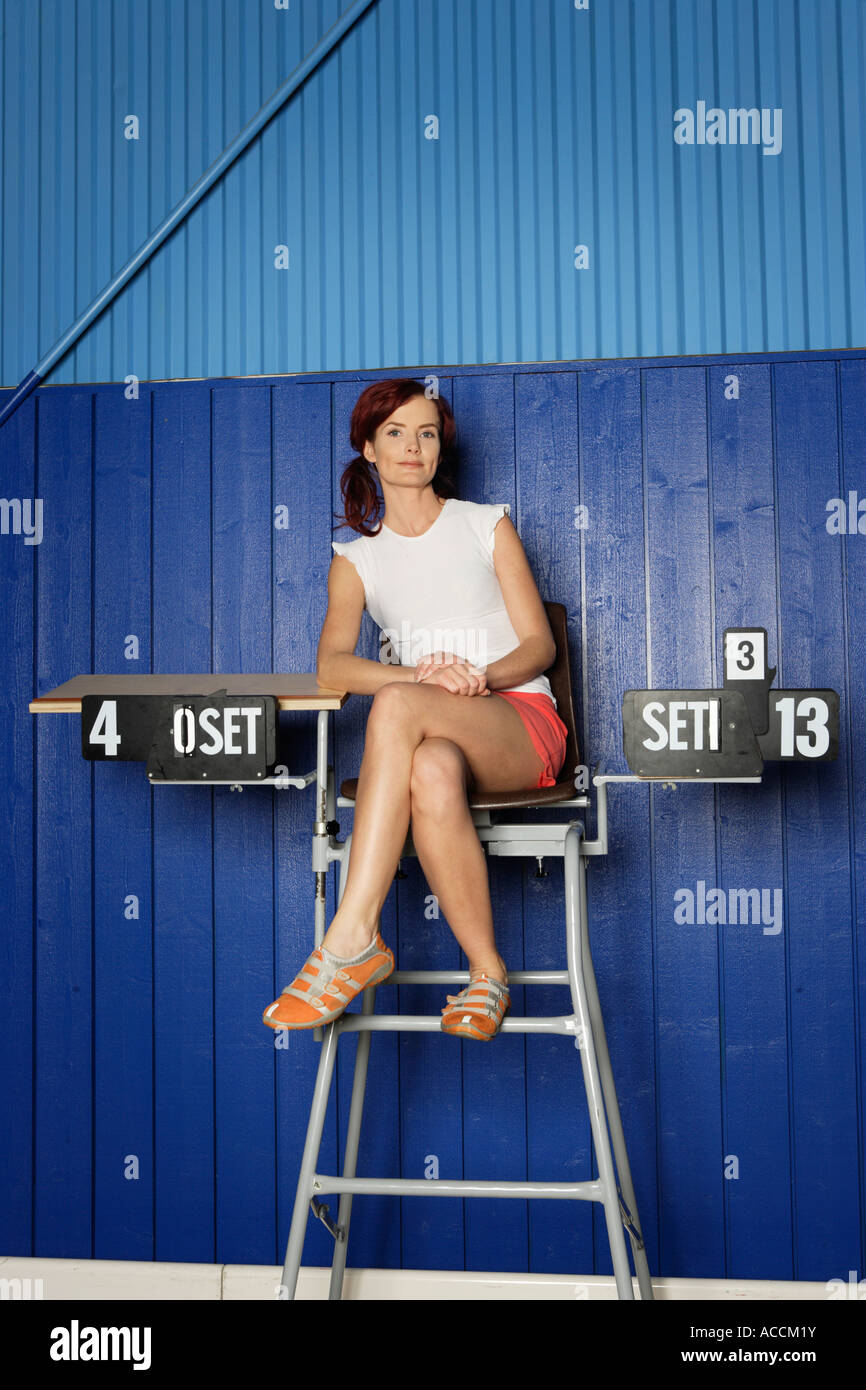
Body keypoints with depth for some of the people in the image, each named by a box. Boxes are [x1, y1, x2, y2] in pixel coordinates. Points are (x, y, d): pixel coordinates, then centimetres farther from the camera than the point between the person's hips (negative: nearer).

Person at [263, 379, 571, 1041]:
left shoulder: (488, 525, 14)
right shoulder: (356, 558, 16)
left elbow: (540, 645, 6)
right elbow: (332, 665, -2)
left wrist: (481, 676, -17)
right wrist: (423, 674, -22)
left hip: (523, 724, -1)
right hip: (433, 735, 1)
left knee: (396, 705, -36)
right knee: (432, 774, -40)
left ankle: (352, 939, -38)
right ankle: (488, 973, -29)